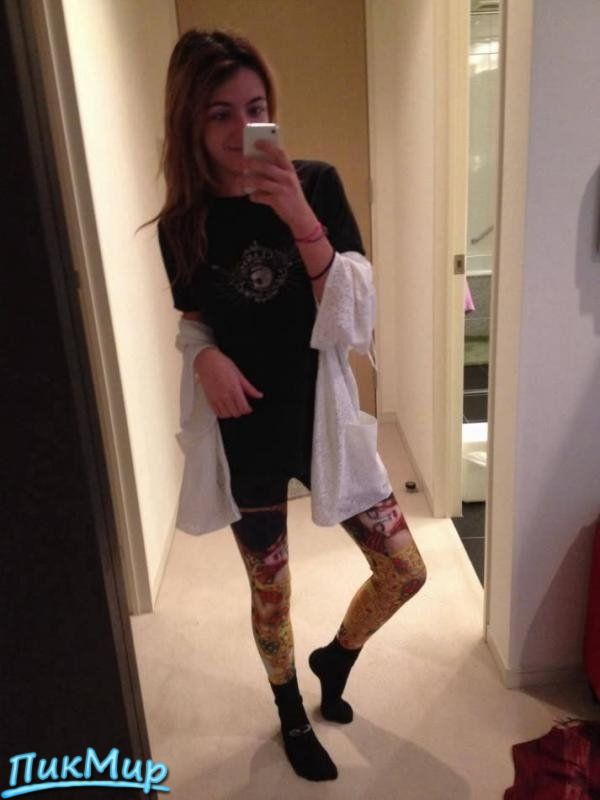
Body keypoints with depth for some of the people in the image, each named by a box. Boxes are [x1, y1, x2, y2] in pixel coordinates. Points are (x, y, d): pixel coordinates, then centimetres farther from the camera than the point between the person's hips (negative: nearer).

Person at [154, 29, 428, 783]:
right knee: (270, 589, 15)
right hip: (245, 434, 0)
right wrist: (205, 356, -14)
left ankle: (334, 659, 39)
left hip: (322, 417, 1)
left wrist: (302, 222, -28)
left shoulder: (316, 185, -8)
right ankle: (292, 715, 45)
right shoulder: (181, 224, -6)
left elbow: (354, 322, -15)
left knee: (404, 571, 6)